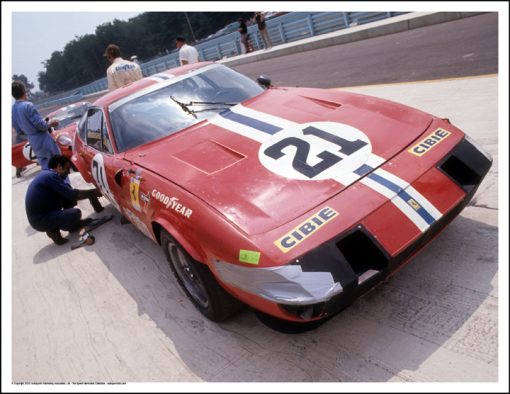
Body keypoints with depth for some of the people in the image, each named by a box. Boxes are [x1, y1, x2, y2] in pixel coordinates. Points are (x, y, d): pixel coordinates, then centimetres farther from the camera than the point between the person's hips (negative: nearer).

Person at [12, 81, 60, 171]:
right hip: (43, 141, -8)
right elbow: (41, 125, -19)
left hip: (34, 144, 8)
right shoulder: (27, 105, -19)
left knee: (46, 168, 14)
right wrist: (51, 123, -1)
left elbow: (19, 131, 12)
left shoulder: (12, 109, 5)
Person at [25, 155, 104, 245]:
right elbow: (72, 195, -21)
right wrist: (92, 192, -8)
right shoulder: (51, 176, -18)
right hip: (40, 221, -10)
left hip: (43, 211, 10)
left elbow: (68, 193, 14)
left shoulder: (46, 174, 13)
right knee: (76, 213, -24)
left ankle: (72, 224, 14)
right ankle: (53, 230, 3)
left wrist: (89, 193, 4)